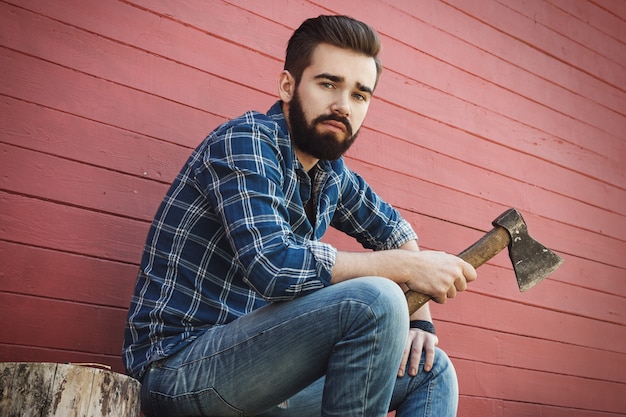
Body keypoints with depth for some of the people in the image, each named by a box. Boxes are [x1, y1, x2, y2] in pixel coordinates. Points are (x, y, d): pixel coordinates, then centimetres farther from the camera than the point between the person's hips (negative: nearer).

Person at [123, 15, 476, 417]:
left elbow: (395, 231, 22)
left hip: (255, 363, 8)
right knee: (374, 300, -26)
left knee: (432, 371, 6)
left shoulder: (333, 173, 8)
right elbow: (275, 265, -29)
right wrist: (409, 267, -19)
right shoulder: (247, 141, -15)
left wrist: (419, 319, 4)